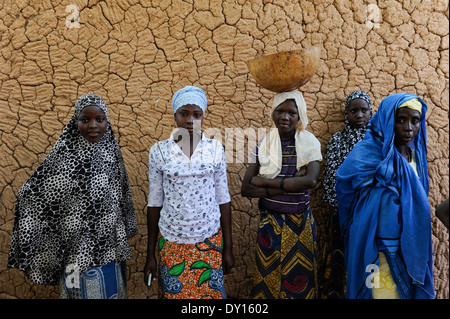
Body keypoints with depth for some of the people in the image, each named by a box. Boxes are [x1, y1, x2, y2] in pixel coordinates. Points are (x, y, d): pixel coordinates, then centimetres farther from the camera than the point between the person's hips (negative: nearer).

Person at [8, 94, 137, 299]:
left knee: (113, 292, 20)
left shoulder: (110, 152, 1)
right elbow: (30, 195, -12)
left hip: (111, 248, 6)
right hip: (80, 250, -5)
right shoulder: (65, 155, -15)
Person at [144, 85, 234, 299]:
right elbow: (155, 202, 0)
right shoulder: (159, 151, -5)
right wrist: (150, 254, 3)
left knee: (211, 292, 11)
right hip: (172, 241, 0)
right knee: (173, 292, 12)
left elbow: (223, 199, 1)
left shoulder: (215, 149, -4)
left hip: (210, 240, 1)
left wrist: (228, 248, 2)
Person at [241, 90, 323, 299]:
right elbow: (245, 189, -10)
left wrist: (265, 181, -20)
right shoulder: (264, 145, -3)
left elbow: (311, 180, -23)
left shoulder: (309, 143, -5)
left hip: (300, 221, 0)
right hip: (269, 221, 1)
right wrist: (288, 186, -19)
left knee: (298, 279, 11)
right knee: (268, 277, 12)